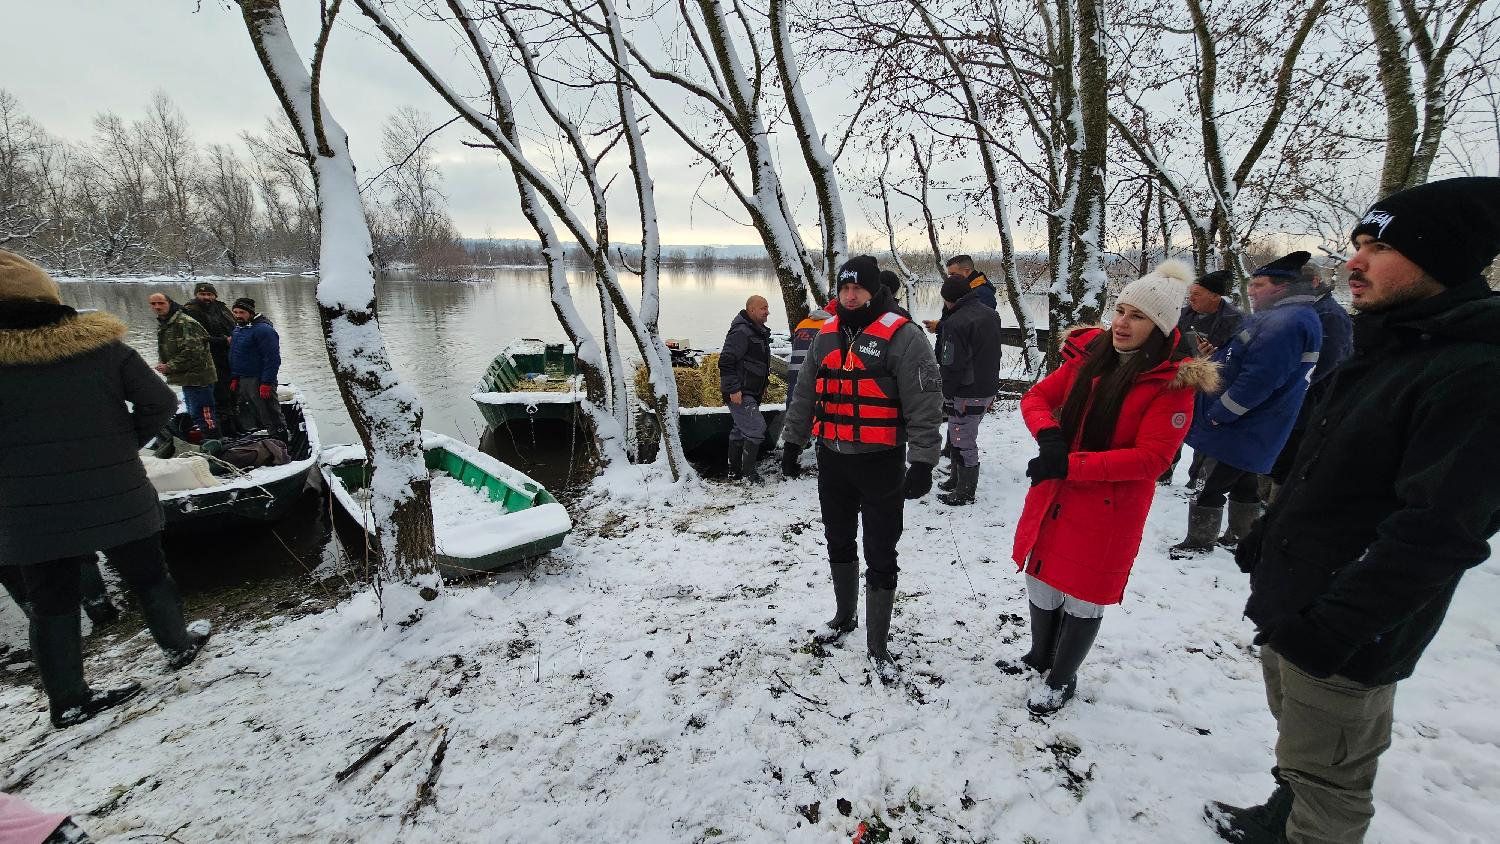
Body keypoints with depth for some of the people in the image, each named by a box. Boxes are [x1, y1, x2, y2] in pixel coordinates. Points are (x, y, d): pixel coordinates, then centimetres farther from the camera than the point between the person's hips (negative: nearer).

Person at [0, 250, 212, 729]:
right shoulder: (102, 345, -6)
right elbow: (160, 403, -6)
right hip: (115, 498, 0)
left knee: (51, 601, 13)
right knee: (146, 574, 18)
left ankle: (67, 699, 21)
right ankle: (178, 644, 34)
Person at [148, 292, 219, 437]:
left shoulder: (185, 323, -16)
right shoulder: (161, 324, 17)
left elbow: (193, 351, -24)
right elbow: (164, 350, 29)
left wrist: (169, 367, -17)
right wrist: (163, 365, 11)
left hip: (197, 376, -11)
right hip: (187, 377, 11)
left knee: (202, 414, -11)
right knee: (194, 413, 18)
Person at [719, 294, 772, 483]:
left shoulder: (759, 332, 15)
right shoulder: (741, 332, -17)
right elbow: (725, 362, -23)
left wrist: (763, 384, 24)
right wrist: (733, 389, -24)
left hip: (751, 393, 10)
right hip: (740, 394, -10)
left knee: (740, 429, 16)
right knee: (756, 429, -11)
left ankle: (734, 469, 26)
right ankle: (749, 471, -1)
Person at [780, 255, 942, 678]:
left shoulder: (902, 335, -13)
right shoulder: (827, 334, 8)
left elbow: (924, 403, -15)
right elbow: (806, 392, 16)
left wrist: (922, 462, -19)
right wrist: (792, 442, 16)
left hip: (880, 464, -6)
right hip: (832, 460, 6)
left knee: (880, 557, 4)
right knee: (839, 544, 20)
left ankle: (877, 645, 20)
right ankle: (844, 615, 42)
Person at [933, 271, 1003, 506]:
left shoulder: (956, 323, -20)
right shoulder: (991, 314, 9)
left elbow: (952, 366, -20)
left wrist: (947, 396, -8)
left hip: (967, 394, -9)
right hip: (989, 389, 9)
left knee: (963, 442, 3)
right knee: (964, 436, 21)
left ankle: (965, 491, 14)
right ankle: (957, 479, 34)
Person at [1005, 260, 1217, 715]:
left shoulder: (1172, 382, -13)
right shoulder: (1091, 355, 2)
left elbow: (1151, 457, -19)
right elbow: (1036, 396, 5)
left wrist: (1070, 465, -25)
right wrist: (1048, 434, -16)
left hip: (1109, 510, -5)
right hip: (1052, 496, 5)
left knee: (1082, 597, 10)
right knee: (1041, 579, 19)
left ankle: (1061, 680, 34)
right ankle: (1040, 656, 45)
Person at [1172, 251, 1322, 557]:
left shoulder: (1286, 322, -22)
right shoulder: (1274, 317, 12)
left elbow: (1259, 379, -28)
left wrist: (1218, 413, -21)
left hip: (1238, 430, -10)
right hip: (1250, 428, 10)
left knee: (1210, 485, 0)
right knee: (1243, 482, 21)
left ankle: (1199, 540, 12)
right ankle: (1242, 536, 35)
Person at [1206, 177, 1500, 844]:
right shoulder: (1382, 347, 10)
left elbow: (1438, 530, -24)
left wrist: (1330, 625, -24)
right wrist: (1266, 537, 19)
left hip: (1344, 639, -8)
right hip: (1287, 602, 9)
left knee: (1325, 779, 9)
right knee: (1298, 750, 25)